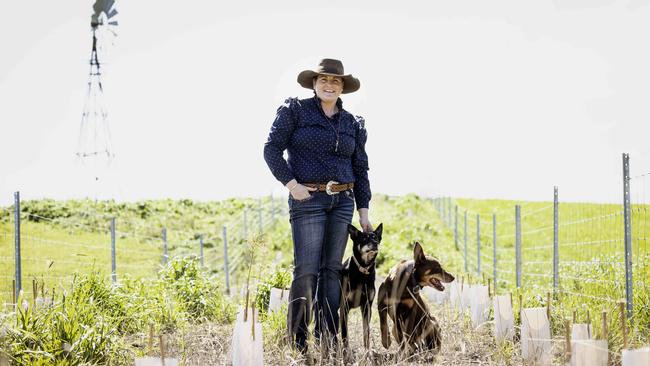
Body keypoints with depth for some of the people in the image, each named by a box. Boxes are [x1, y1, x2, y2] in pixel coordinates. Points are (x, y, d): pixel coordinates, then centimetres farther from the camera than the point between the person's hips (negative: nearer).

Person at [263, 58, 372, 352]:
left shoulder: (352, 124, 14)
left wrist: (363, 211, 11)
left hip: (343, 201, 5)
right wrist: (291, 184, -13)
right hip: (308, 199, -5)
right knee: (307, 270, -9)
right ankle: (296, 339, -2)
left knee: (332, 269, 4)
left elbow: (360, 170, 16)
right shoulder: (295, 111, 1)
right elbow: (272, 149, -3)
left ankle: (328, 336, 9)